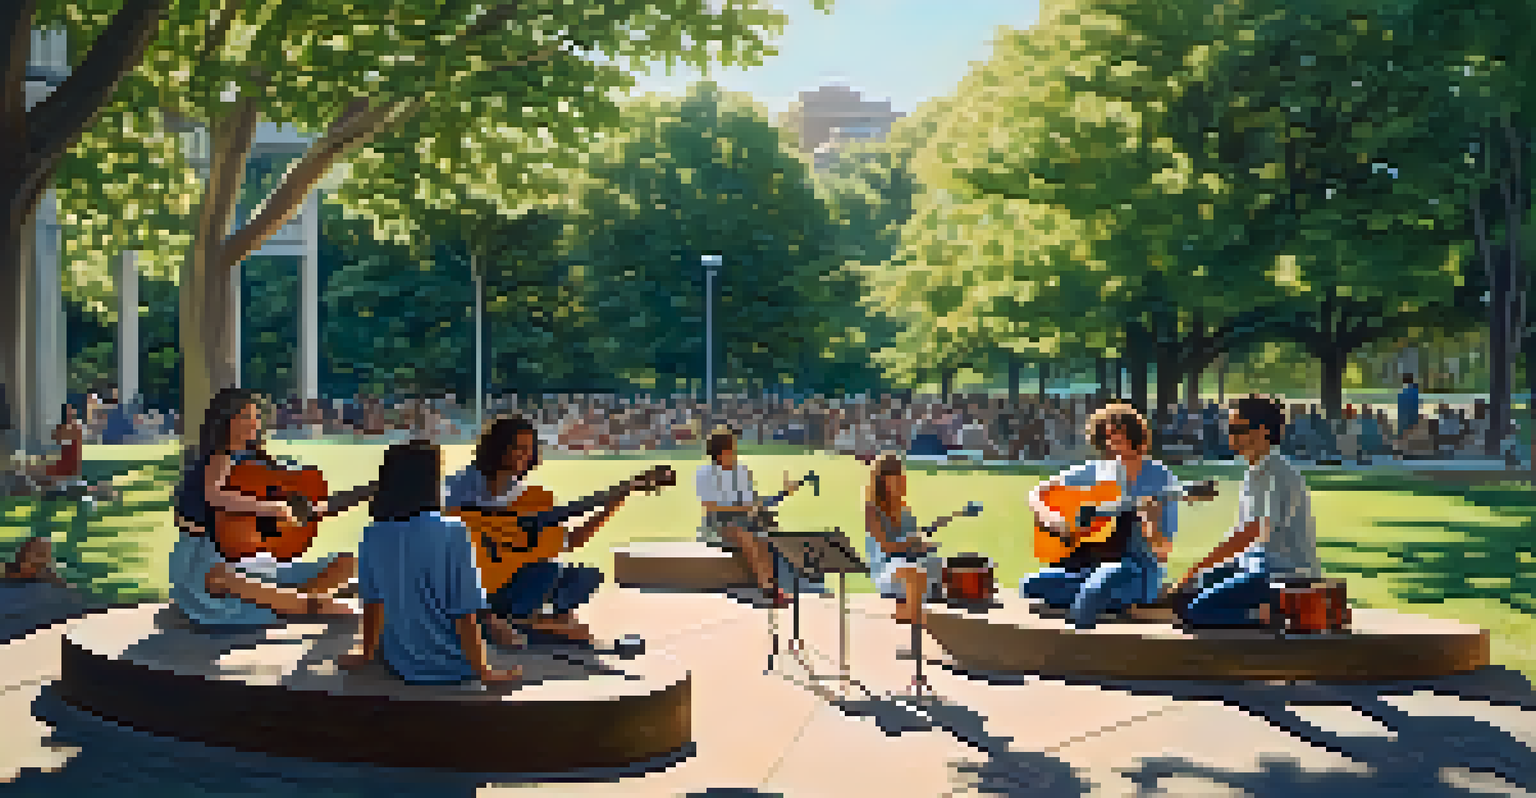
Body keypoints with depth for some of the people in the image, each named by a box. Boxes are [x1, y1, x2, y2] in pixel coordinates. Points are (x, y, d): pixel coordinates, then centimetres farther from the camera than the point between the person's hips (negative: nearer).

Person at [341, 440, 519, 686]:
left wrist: (367, 654, 21)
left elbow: (372, 604, 4)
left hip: (399, 662, 5)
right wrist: (484, 672, -6)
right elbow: (466, 616, -20)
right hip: (449, 667, -4)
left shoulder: (372, 536, -8)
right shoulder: (454, 536, -23)